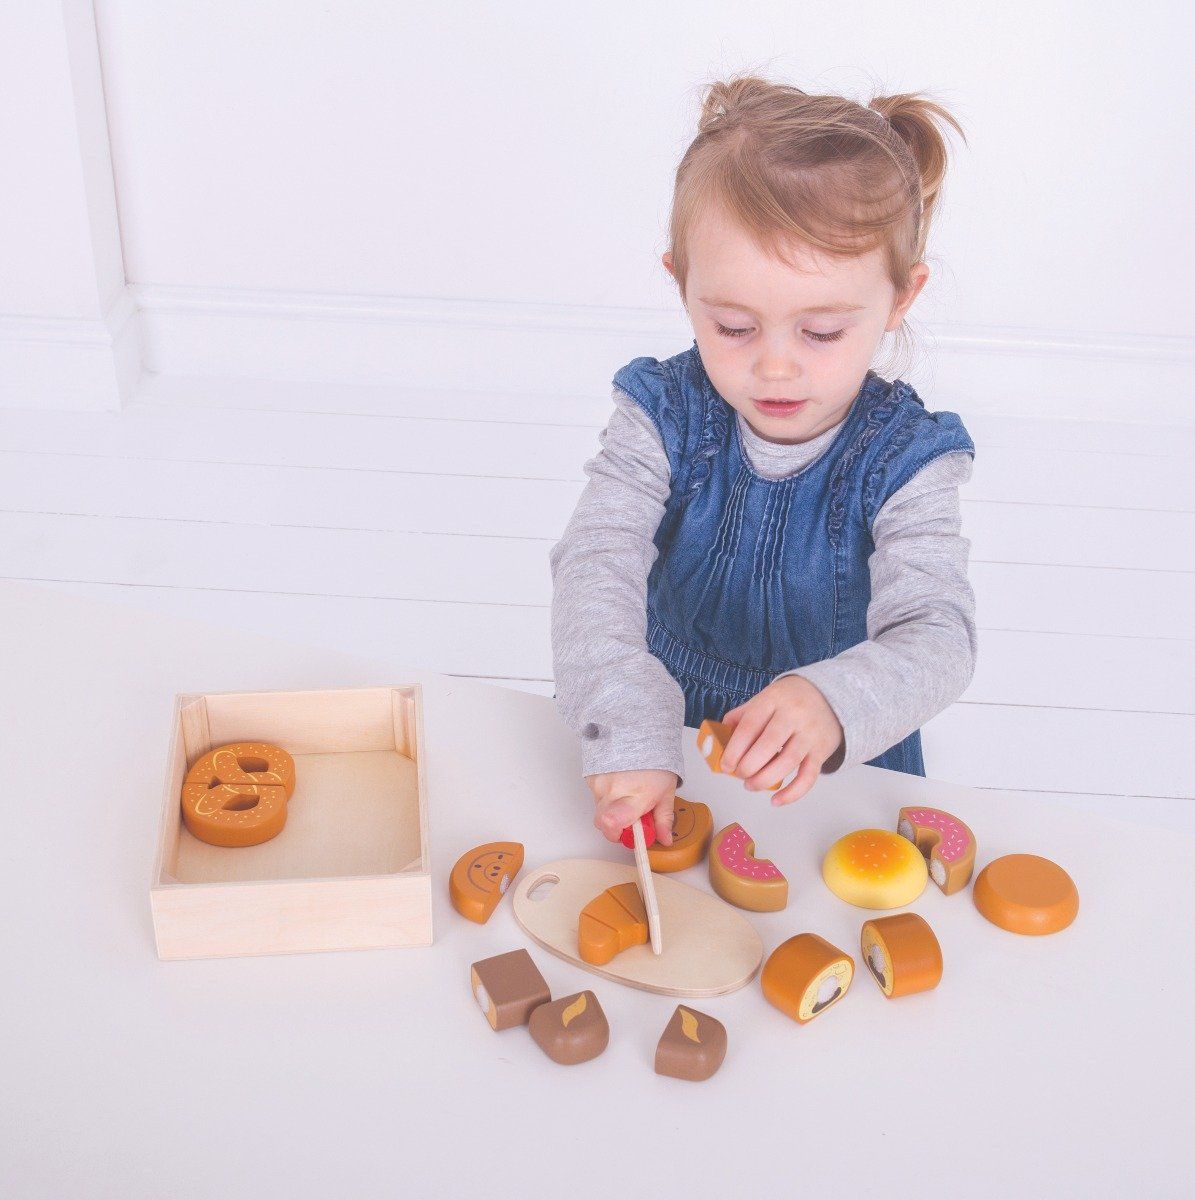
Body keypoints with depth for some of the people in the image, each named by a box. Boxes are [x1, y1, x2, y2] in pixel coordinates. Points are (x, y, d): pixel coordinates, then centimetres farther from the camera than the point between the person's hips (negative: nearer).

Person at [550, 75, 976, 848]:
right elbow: (596, 568, -19)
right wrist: (628, 733, -37)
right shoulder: (664, 417, -8)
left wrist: (832, 703, -44)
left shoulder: (905, 460, -10)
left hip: (840, 780, 1)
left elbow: (937, 634, -21)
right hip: (666, 754, 0)